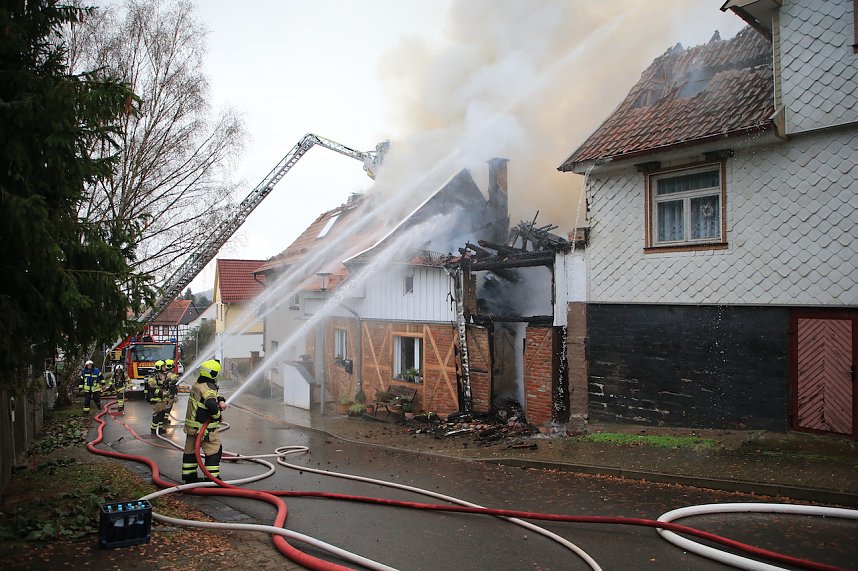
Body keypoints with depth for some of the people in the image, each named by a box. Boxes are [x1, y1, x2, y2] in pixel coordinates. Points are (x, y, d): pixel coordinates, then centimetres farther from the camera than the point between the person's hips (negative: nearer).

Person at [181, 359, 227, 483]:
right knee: (214, 450, 1)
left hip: (192, 425, 9)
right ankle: (212, 477, 3)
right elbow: (211, 405, -36)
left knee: (191, 450, 17)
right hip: (206, 427, -9)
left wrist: (221, 400, -2)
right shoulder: (208, 388, -22)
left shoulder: (197, 385, 9)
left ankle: (189, 475, 28)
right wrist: (217, 415, -17)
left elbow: (214, 394, 16)